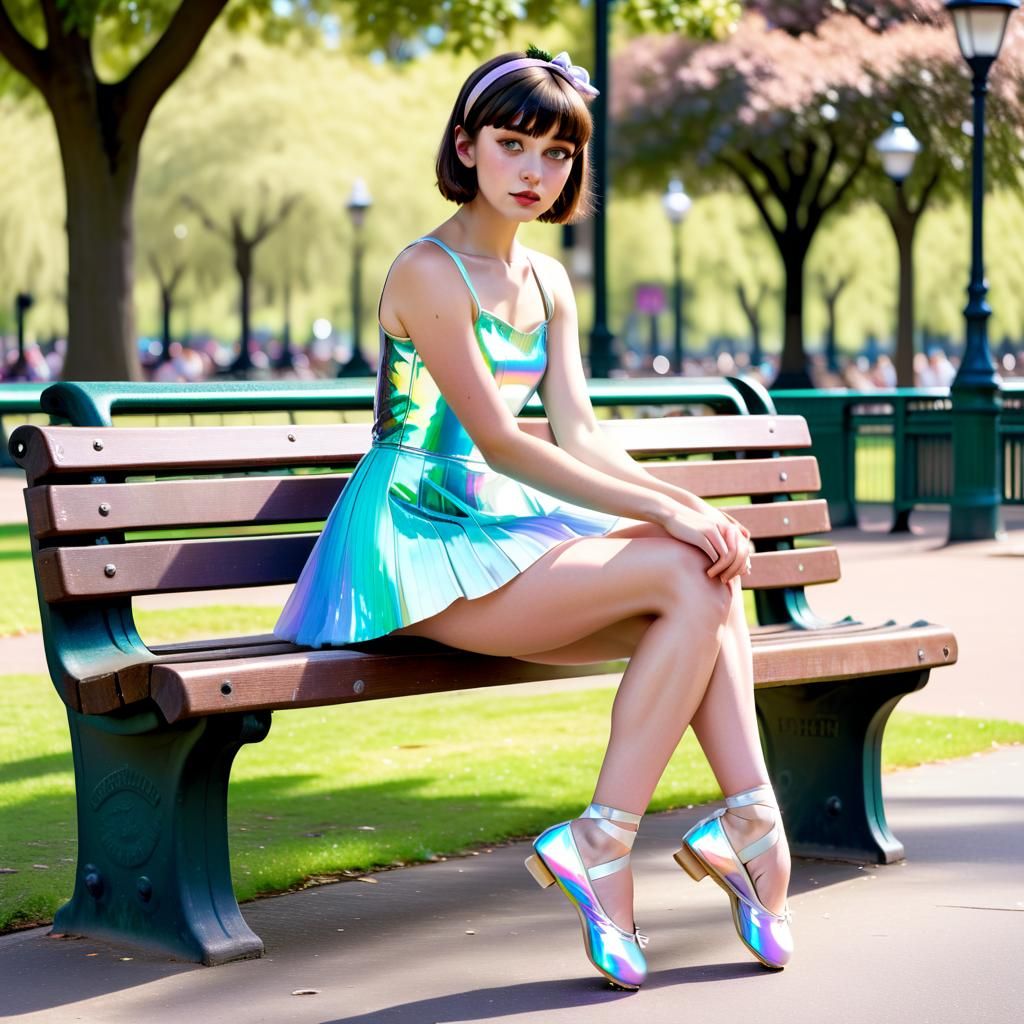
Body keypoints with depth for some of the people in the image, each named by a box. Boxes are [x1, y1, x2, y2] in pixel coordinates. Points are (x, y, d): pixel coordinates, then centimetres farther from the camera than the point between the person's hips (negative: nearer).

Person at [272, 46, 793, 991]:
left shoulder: (547, 282, 15)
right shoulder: (429, 274, -11)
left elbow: (578, 433, 6)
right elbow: (502, 444, -17)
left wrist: (690, 505, -12)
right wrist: (670, 511, -20)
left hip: (504, 526, 8)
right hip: (422, 543, -8)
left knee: (706, 584, -18)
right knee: (692, 579, -23)